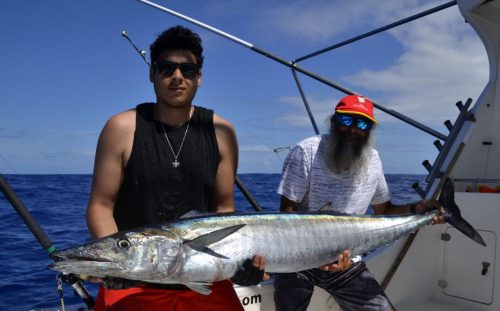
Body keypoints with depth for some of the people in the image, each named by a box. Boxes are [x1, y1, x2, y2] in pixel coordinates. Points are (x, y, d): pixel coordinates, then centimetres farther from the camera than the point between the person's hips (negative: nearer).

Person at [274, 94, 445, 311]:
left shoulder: (372, 158, -1)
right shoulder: (306, 152, -17)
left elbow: (383, 210, 9)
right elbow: (287, 211, -18)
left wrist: (416, 209, -11)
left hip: (346, 261, 4)